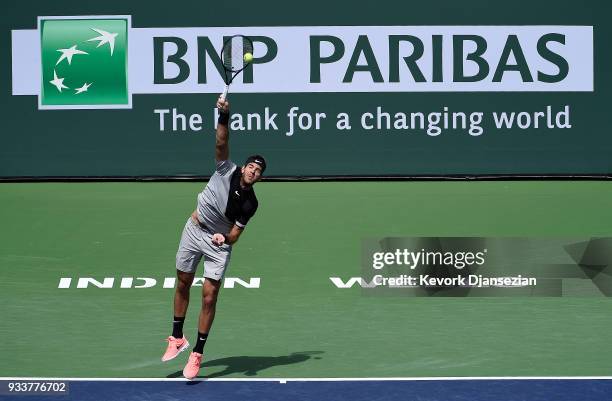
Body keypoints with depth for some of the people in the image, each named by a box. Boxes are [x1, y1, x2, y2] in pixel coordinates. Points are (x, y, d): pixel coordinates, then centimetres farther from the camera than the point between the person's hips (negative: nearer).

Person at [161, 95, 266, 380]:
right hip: (194, 231, 2)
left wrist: (225, 238, -32)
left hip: (219, 242, -2)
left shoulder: (250, 204, -12)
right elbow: (221, 143, -26)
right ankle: (177, 338, 28)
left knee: (209, 296, -8)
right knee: (183, 284, 11)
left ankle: (197, 354, 0)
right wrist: (224, 116, -41)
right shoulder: (227, 171, -11)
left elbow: (235, 235, -9)